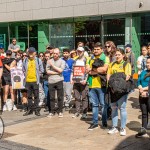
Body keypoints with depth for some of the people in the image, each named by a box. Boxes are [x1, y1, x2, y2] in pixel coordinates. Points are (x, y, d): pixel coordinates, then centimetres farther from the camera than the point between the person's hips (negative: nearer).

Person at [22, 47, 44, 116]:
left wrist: (37, 75, 0)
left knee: (36, 96, 3)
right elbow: (23, 70, 13)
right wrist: (26, 75, 3)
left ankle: (36, 109, 10)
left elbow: (41, 70, 5)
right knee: (29, 96, 10)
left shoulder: (38, 60, 0)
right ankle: (30, 109, 19)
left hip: (35, 80, -2)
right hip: (28, 81, 2)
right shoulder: (25, 60, 4)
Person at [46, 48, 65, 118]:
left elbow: (60, 70, -10)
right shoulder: (49, 61, 9)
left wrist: (52, 65, -7)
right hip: (51, 81, 1)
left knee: (60, 97, 3)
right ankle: (52, 111, 15)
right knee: (52, 97, 6)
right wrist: (57, 72, -5)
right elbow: (47, 71, 0)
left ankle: (60, 111, 13)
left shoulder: (62, 61, 5)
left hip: (59, 81, -1)